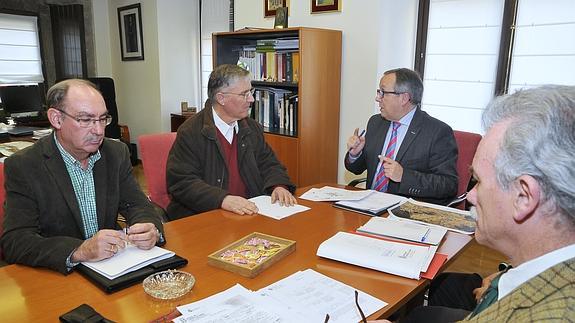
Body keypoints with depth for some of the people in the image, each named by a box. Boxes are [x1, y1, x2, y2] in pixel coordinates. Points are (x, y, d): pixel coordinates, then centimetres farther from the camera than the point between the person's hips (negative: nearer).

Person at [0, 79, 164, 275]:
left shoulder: (117, 153, 3)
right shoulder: (23, 166, -9)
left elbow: (137, 205, 4)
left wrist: (150, 229, -19)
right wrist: (80, 251, -31)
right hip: (59, 275, -1)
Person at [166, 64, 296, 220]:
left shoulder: (253, 128, 11)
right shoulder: (190, 132, -9)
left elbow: (269, 165, 16)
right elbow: (181, 182, -15)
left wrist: (278, 186, -6)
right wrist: (222, 199, -28)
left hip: (249, 212, 5)